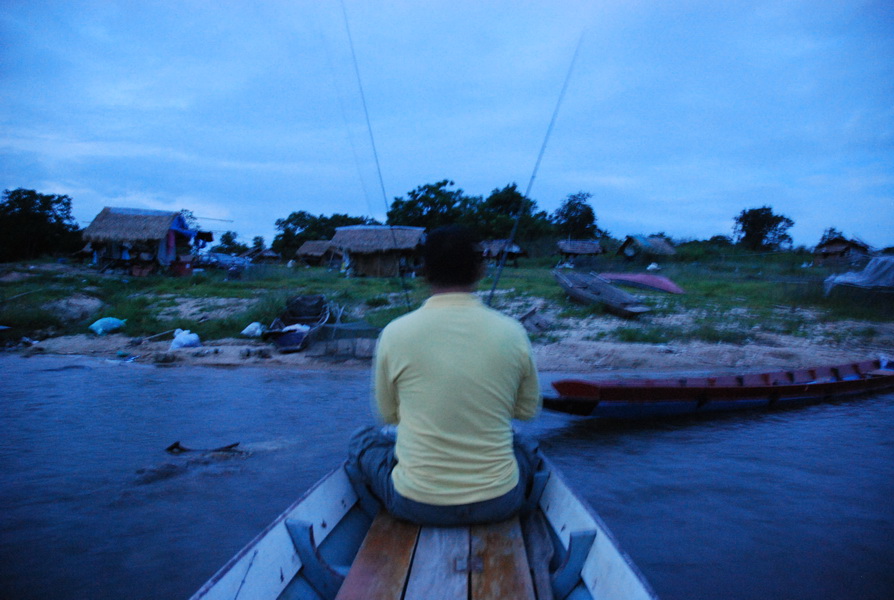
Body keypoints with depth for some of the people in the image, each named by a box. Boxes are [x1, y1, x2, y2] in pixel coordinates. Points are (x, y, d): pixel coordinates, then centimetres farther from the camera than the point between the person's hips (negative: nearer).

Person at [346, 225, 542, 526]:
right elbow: (529, 410, 6)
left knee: (363, 440, 27)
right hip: (499, 505, 2)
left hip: (416, 506, -1)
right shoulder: (512, 332, -9)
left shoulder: (395, 333, -12)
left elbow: (388, 414, 4)